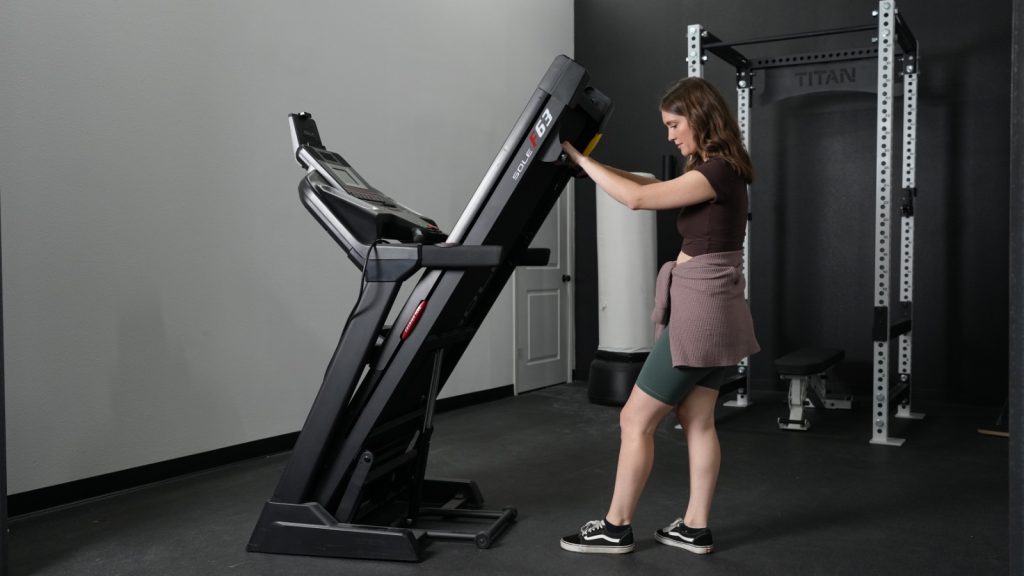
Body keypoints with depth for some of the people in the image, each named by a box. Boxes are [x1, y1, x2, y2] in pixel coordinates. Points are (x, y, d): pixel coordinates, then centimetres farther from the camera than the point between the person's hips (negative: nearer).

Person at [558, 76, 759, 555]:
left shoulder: (716, 172, -17)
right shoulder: (719, 170, 13)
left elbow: (637, 198, -23)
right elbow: (651, 185, 18)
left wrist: (578, 158, -14)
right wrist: (591, 164, 9)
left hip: (699, 310, -10)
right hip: (714, 309, 10)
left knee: (636, 420, 0)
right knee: (696, 421, 14)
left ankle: (616, 528, 11)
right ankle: (696, 528, 22)